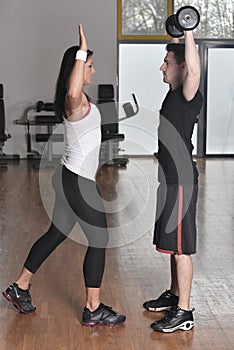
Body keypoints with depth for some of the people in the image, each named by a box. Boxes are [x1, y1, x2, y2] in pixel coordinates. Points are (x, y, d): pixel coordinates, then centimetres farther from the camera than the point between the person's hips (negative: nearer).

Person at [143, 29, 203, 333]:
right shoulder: (174, 94, 13)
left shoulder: (189, 96, -15)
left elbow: (194, 70, -36)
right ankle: (174, 295, 32)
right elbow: (178, 58, 33)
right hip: (170, 178, 10)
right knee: (172, 244, 19)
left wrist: (188, 32, -33)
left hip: (181, 180, -10)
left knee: (180, 247, -6)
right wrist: (176, 37, 31)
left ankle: (183, 312, 0)